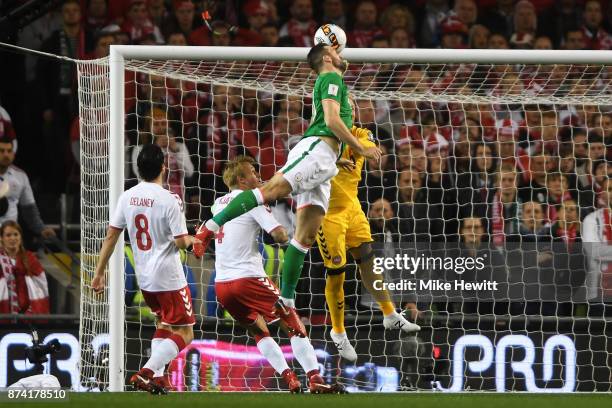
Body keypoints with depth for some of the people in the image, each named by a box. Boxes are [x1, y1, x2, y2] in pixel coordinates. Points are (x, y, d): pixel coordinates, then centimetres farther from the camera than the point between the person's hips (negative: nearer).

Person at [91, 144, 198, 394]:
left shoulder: (127, 197, -1)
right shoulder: (169, 200, -17)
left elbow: (111, 236, 2)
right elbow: (181, 242, -17)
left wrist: (99, 273, 9)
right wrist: (191, 240, 7)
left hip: (143, 277, 7)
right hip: (168, 277, -7)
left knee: (163, 324, 26)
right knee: (183, 334, 0)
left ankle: (157, 377, 16)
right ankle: (147, 372, -17)